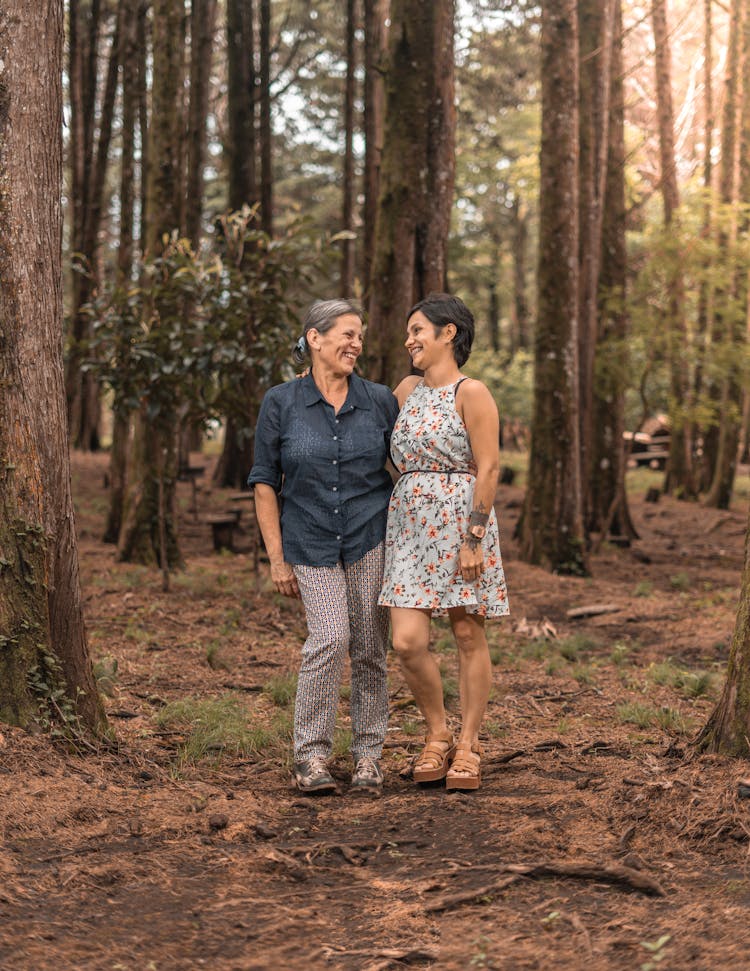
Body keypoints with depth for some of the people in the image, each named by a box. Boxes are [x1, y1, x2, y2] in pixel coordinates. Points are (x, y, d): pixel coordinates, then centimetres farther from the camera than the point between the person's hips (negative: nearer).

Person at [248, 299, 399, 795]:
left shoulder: (380, 401, 1)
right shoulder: (281, 403, -2)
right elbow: (265, 482, 2)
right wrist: (277, 558, -2)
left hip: (372, 538, 2)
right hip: (311, 544, -1)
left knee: (370, 648, 2)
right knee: (330, 639, -17)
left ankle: (368, 754, 15)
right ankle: (311, 754, -6)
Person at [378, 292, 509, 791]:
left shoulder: (471, 392, -6)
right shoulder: (409, 388, 14)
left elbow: (489, 468, -11)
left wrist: (474, 539, -16)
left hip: (461, 524, -5)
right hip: (410, 524, 5)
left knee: (469, 637, 2)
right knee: (408, 641, -6)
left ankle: (468, 748, 13)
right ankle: (438, 735, 14)